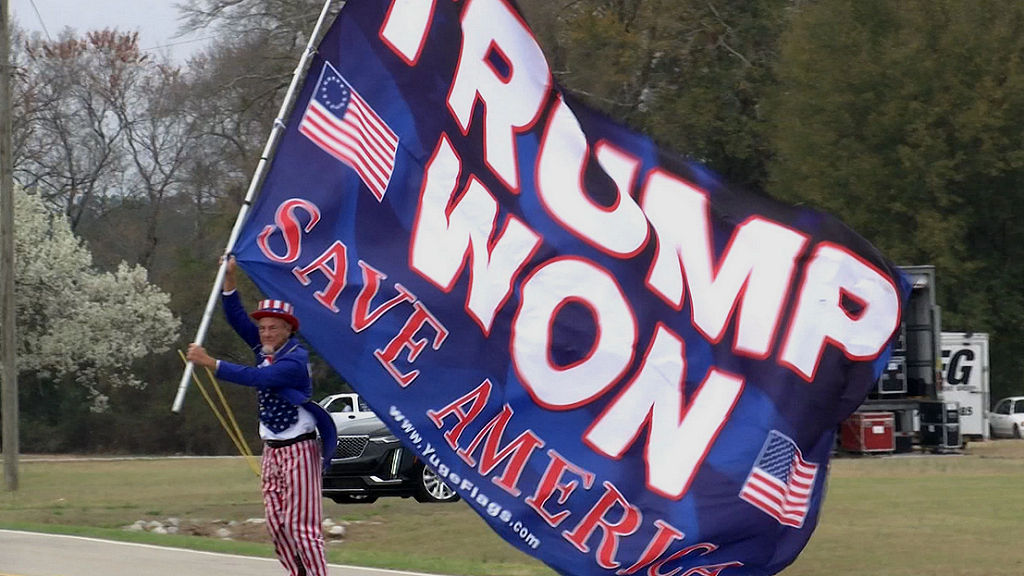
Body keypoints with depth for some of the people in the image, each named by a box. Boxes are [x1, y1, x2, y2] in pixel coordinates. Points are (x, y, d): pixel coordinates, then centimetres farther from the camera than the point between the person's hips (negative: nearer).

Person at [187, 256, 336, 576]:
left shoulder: (294, 360, -19)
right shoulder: (266, 350, 6)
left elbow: (254, 378, -31)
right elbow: (238, 319, 4)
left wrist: (209, 363, -34)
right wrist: (229, 279, -8)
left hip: (298, 450, -8)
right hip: (272, 450, 8)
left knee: (301, 525, -11)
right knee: (276, 523, 6)